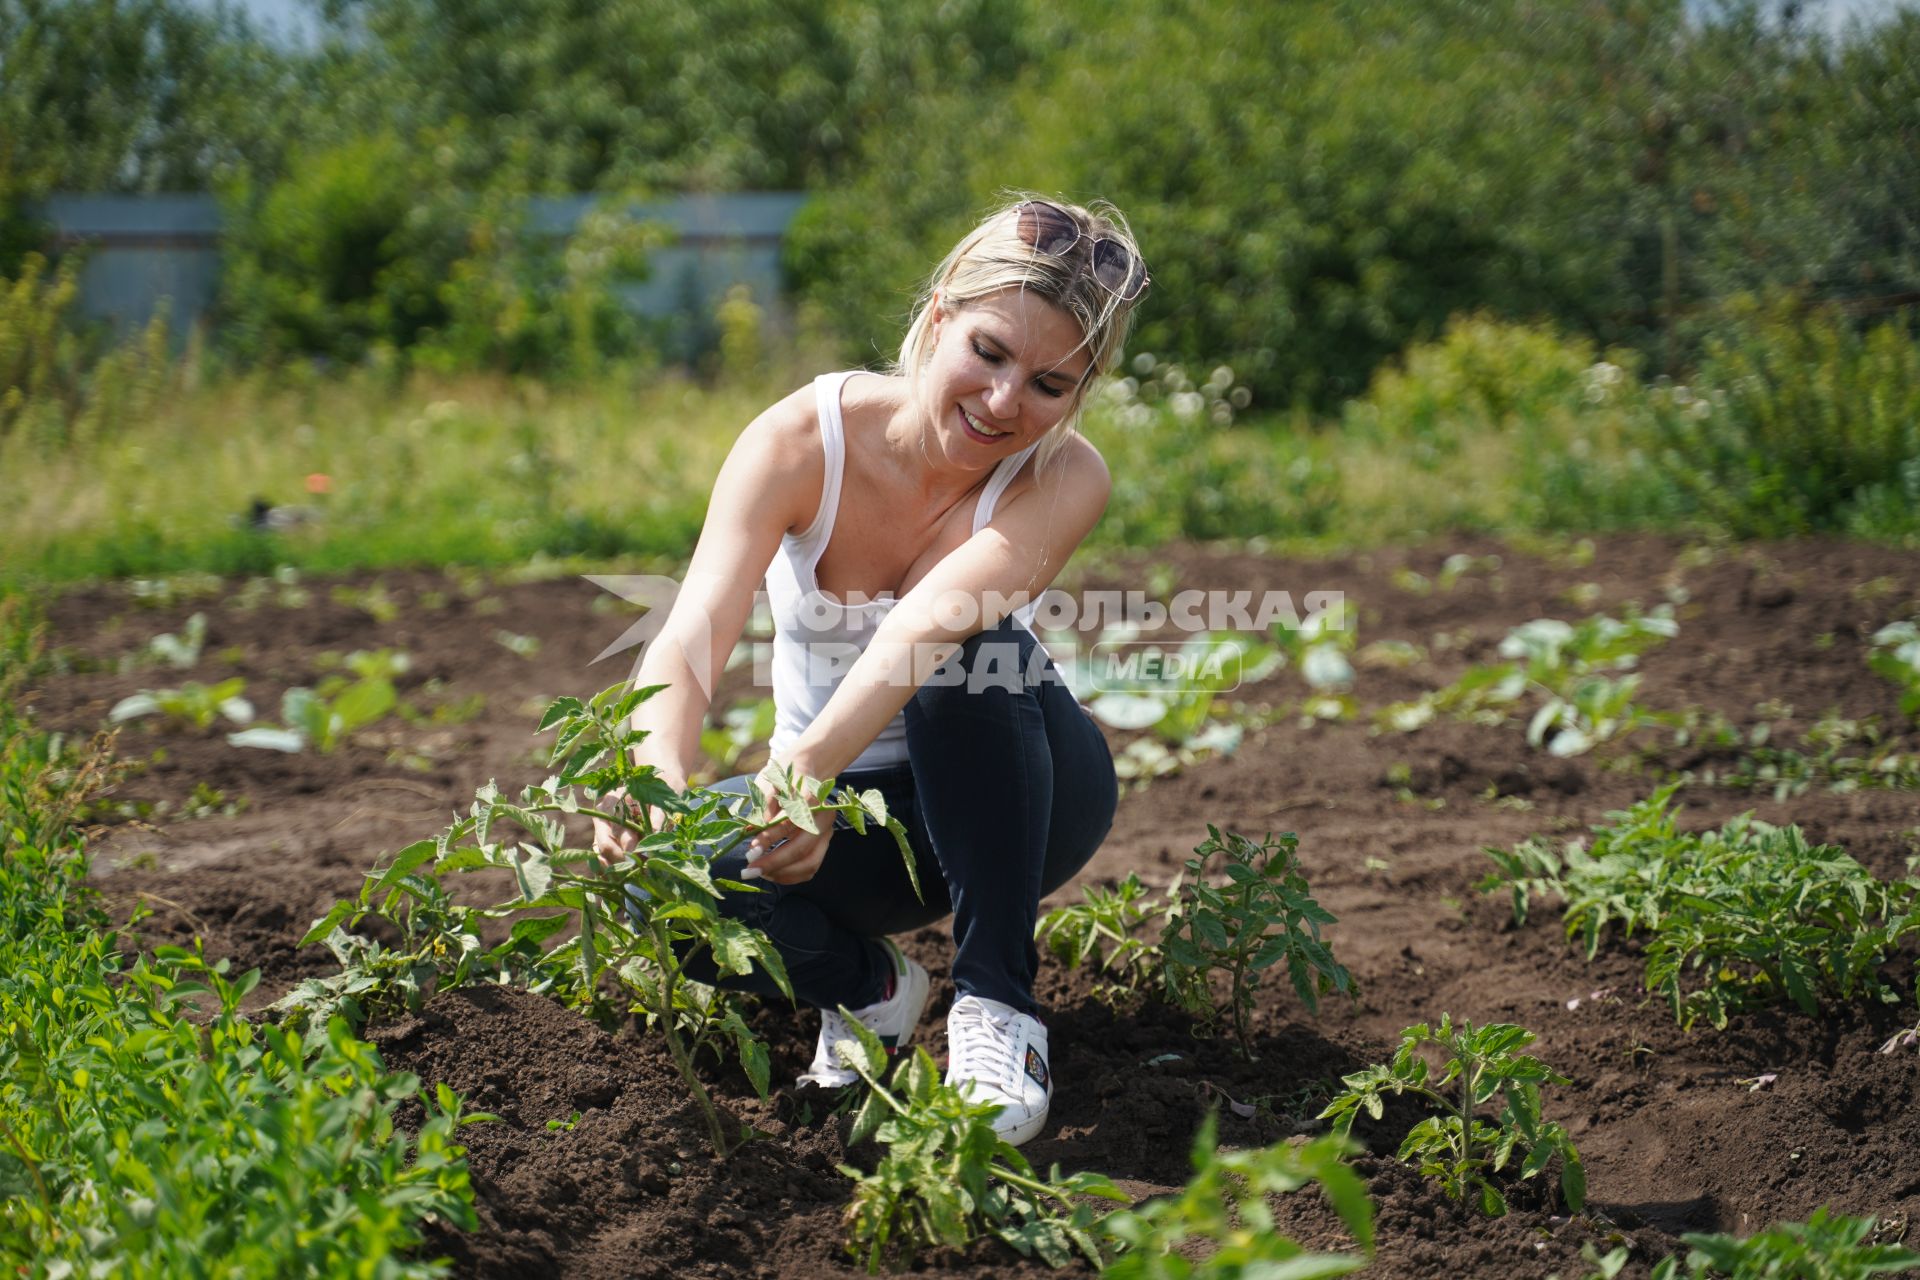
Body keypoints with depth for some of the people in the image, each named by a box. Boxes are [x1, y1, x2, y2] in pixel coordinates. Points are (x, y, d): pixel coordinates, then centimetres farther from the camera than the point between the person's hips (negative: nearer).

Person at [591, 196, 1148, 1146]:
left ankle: (998, 1006, -23)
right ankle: (867, 987, 0)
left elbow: (924, 624, -42)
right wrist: (660, 782, -56)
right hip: (848, 809, 1)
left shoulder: (1064, 480, -23)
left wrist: (814, 766, -60)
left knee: (974, 647, -35)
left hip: (1011, 797, -1)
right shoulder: (801, 440, -21)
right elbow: (688, 642, -35)